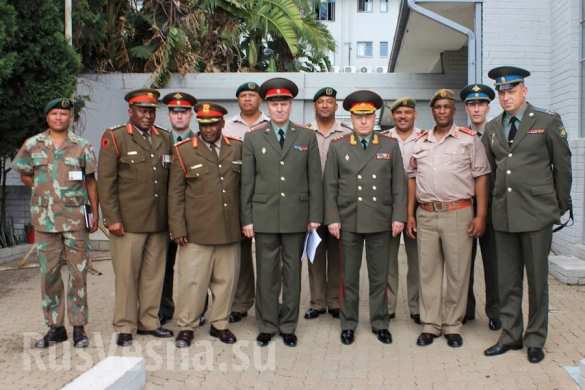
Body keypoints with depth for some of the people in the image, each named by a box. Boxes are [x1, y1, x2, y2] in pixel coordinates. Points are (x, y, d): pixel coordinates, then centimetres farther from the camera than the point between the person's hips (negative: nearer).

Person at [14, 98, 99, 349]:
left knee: (78, 273, 2)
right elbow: (25, 176, 17)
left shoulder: (82, 146, 4)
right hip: (45, 220, 1)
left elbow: (90, 181, 7)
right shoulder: (32, 145, 6)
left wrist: (95, 213, 4)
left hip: (76, 219, -1)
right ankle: (55, 327, 18)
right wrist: (45, 190, 5)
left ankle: (79, 327, 12)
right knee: (49, 274, 6)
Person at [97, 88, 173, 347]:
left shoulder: (165, 139, 12)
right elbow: (105, 181, -5)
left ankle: (149, 322, 23)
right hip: (128, 221, -4)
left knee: (154, 274, 10)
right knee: (126, 275, 3)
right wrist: (112, 218, -10)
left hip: (159, 221, 4)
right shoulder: (114, 138, -1)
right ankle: (125, 327, 15)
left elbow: (170, 179, 13)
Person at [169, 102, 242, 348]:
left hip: (230, 231, 3)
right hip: (196, 232, -3)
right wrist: (178, 229, -4)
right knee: (192, 280, 2)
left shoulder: (237, 148, 8)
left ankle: (219, 324, 27)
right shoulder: (184, 151, 1)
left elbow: (244, 187, 12)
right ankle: (185, 327, 18)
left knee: (226, 279, 10)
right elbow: (175, 193, 1)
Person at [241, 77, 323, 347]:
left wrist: (315, 216, -2)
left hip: (297, 216, 0)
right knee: (266, 273, 7)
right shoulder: (253, 138, 4)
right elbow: (247, 181, 3)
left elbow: (315, 180, 3)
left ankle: (288, 326, 22)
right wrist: (247, 219, -1)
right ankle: (267, 326, 21)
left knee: (292, 272, 9)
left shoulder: (307, 137, 5)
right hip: (264, 216, 0)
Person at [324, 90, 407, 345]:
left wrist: (398, 217, -3)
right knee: (349, 276, 8)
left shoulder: (390, 146, 6)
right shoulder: (337, 147, 5)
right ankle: (348, 324, 20)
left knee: (379, 276, 8)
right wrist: (332, 219, -4)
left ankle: (380, 323, 22)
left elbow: (399, 185, 4)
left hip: (380, 222, 1)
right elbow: (330, 186, 3)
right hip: (348, 222, 0)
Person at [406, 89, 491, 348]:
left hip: (458, 213, -3)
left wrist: (481, 216, -7)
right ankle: (430, 325, 17)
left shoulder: (469, 139, 2)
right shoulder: (420, 142, 12)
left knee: (457, 271, 3)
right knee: (428, 271, 7)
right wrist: (410, 214, 8)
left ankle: (453, 326, 16)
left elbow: (481, 177, 0)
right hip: (425, 214, 3)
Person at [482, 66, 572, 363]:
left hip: (536, 213, -4)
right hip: (503, 214, 4)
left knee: (537, 280, 6)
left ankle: (535, 339, 19)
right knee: (507, 281, 10)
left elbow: (563, 166, 3)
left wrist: (561, 206, 6)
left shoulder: (548, 122, -2)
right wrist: (491, 203, 11)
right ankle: (510, 335, 23)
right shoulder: (492, 128, 10)